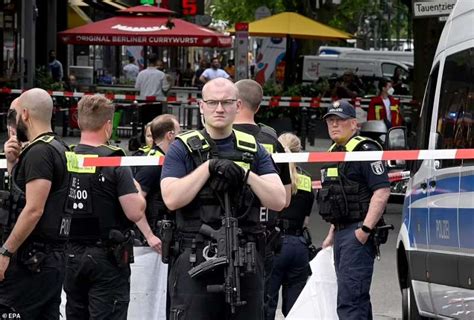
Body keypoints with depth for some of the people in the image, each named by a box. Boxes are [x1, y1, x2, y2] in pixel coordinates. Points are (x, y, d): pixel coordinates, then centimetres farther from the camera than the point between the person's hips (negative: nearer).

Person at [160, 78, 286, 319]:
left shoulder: (254, 151, 12)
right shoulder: (183, 149, 4)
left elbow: (278, 201, 3)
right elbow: (172, 198, -11)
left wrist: (247, 175, -11)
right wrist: (209, 167, -14)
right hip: (195, 261, -3)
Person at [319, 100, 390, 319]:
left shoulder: (365, 150, -10)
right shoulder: (333, 153, 20)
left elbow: (382, 191, -19)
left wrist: (365, 229, -24)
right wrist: (332, 234, 25)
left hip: (358, 234, -10)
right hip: (341, 232, 10)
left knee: (349, 299, -17)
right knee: (358, 299, 14)